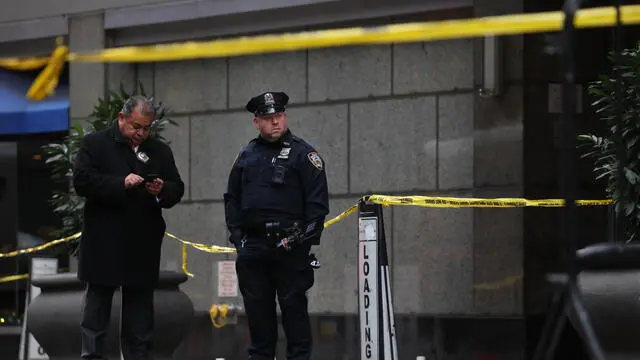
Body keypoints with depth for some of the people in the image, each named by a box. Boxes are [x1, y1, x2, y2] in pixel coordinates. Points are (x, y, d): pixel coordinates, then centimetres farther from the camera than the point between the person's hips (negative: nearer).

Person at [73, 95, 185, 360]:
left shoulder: (160, 151, 14)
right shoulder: (95, 144, 1)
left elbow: (177, 189, 14)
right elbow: (81, 181, -10)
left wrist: (162, 191, -10)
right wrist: (121, 184, -21)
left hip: (143, 247, 4)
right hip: (103, 246, -4)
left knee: (140, 308, 7)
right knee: (97, 307, 0)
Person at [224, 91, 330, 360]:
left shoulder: (303, 153, 0)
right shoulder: (246, 156, 14)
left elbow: (318, 201, -4)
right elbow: (232, 198, 19)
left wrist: (307, 237, -11)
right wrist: (236, 234, 8)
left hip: (290, 247, -5)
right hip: (253, 246, 5)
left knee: (293, 307, -3)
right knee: (257, 308, 8)